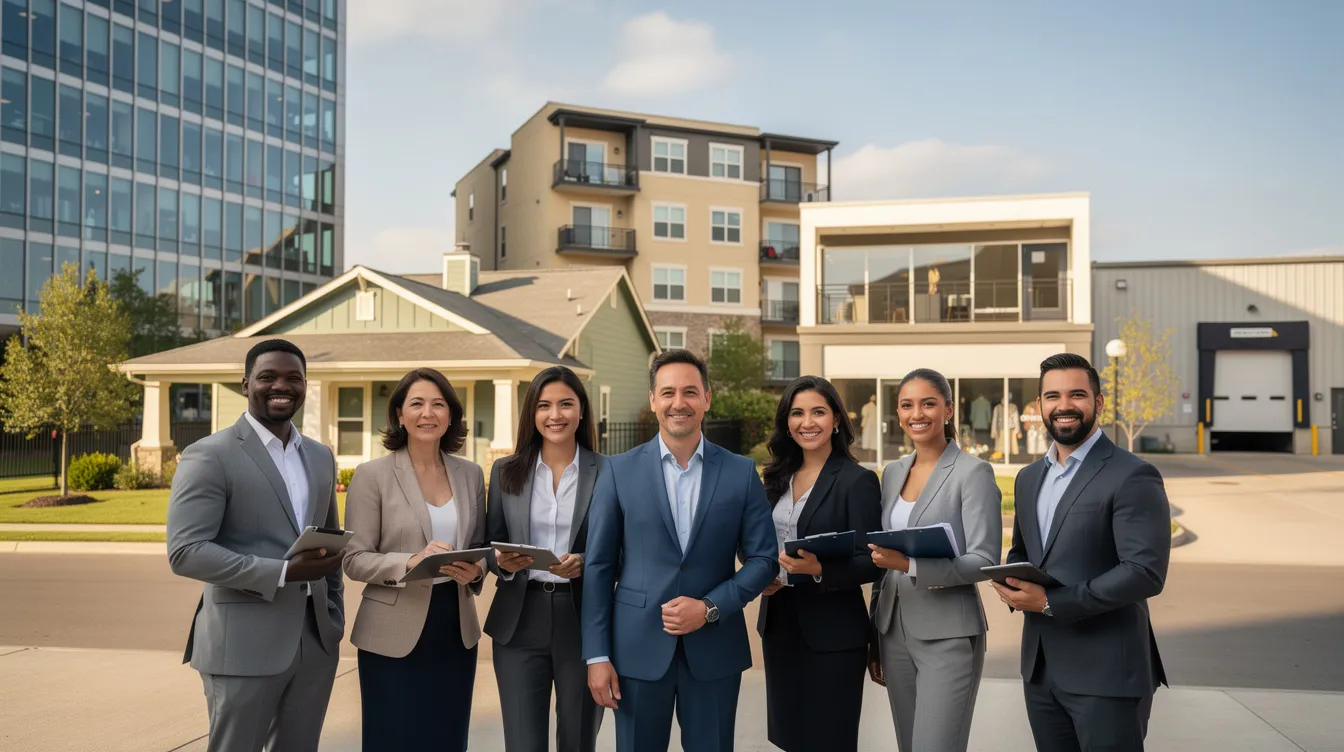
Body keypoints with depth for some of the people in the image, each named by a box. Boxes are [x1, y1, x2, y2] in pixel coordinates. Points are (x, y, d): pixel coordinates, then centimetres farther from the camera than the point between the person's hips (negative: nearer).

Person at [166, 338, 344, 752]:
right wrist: (283, 572, -22)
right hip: (245, 644, -6)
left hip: (316, 640, 6)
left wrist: (335, 615, 12)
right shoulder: (210, 455, -9)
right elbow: (185, 552, -16)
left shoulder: (321, 456, 12)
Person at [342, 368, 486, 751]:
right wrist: (410, 562, -25)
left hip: (456, 628, 4)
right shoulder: (372, 475, -6)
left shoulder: (471, 474, 6)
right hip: (394, 632, -4)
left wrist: (475, 570, -8)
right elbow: (355, 559, -9)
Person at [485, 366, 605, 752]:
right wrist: (502, 563, -13)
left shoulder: (606, 471, -1)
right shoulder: (506, 471, 5)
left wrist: (585, 564, -19)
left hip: (583, 621, -1)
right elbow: (490, 545, 9)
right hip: (520, 622, 1)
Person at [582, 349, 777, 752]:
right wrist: (597, 656, -4)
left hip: (715, 650, 1)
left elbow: (763, 559, 3)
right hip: (638, 647, 0)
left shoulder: (741, 472, 1)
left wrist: (710, 608, -11)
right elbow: (598, 566, 0)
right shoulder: (619, 470, 0)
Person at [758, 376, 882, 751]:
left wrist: (819, 570, -29)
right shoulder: (779, 477, 8)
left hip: (832, 632, -6)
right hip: (778, 625, 6)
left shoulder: (857, 480, -10)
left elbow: (870, 562, -13)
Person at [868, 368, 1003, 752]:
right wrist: (874, 636, 16)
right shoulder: (892, 472, 10)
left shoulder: (973, 472, -8)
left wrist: (910, 565, -27)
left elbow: (984, 561, -14)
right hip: (894, 631, 6)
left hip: (948, 635, -6)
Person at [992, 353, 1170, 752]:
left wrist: (1051, 602, -20)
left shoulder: (1132, 476, -11)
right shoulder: (1029, 477, 12)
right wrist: (1009, 582, -2)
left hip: (1105, 671, -7)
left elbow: (1146, 572, -19)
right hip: (1040, 668, 7)